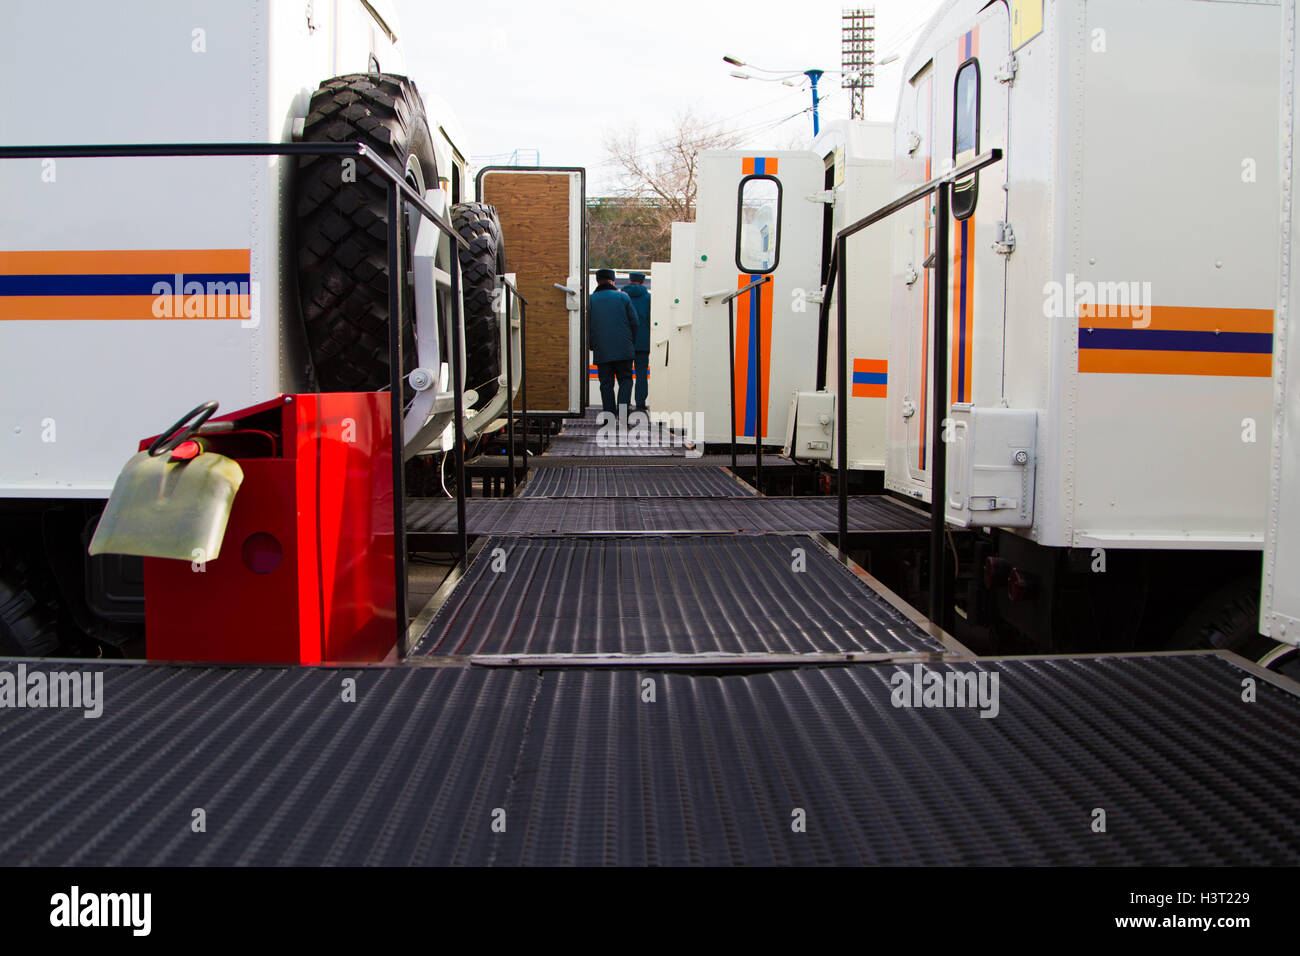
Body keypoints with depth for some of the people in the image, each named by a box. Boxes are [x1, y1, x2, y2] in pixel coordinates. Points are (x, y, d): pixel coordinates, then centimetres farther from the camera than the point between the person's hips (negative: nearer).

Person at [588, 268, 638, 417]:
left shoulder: (590, 300, 3)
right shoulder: (623, 297, 3)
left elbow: (587, 326, 2)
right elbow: (634, 322, 3)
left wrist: (592, 346, 13)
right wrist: (632, 343, 14)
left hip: (601, 351, 0)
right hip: (623, 349, 0)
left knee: (606, 383, 6)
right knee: (625, 379, 8)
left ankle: (609, 413, 3)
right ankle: (623, 404, -12)